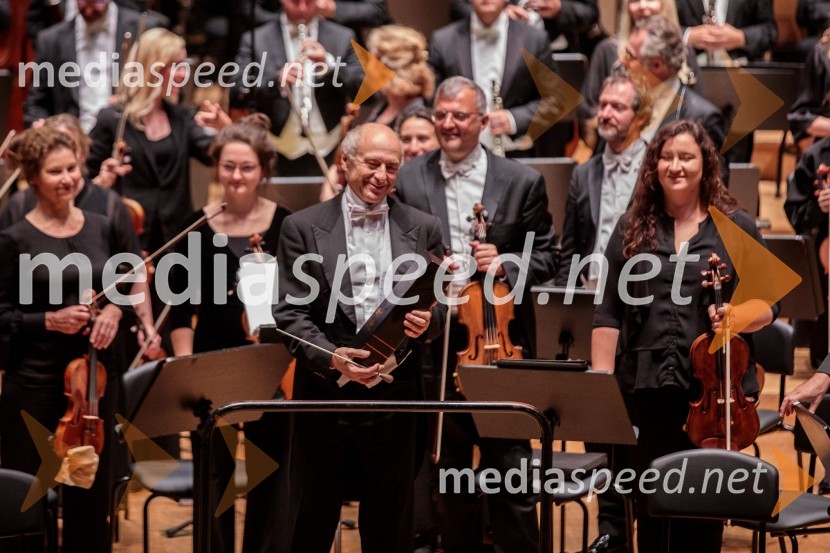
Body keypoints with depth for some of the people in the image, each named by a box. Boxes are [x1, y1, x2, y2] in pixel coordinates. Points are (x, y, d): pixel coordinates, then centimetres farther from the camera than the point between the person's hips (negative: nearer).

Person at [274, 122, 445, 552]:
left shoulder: (423, 230, 6)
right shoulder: (303, 227, 0)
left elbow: (440, 307, 8)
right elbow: (290, 313, -5)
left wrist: (427, 322, -16)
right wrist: (330, 357, -21)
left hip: (395, 400, 2)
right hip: (325, 395, -1)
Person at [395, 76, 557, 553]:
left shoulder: (522, 182, 2)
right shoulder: (408, 181, 3)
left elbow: (545, 258, 4)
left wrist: (505, 266, -14)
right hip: (436, 344, 1)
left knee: (510, 466, 0)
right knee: (449, 469, 10)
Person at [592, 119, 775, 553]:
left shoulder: (736, 227, 4)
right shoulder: (632, 228, 8)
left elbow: (767, 305, 5)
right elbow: (609, 313, 7)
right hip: (646, 388, 1)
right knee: (650, 505, 5)